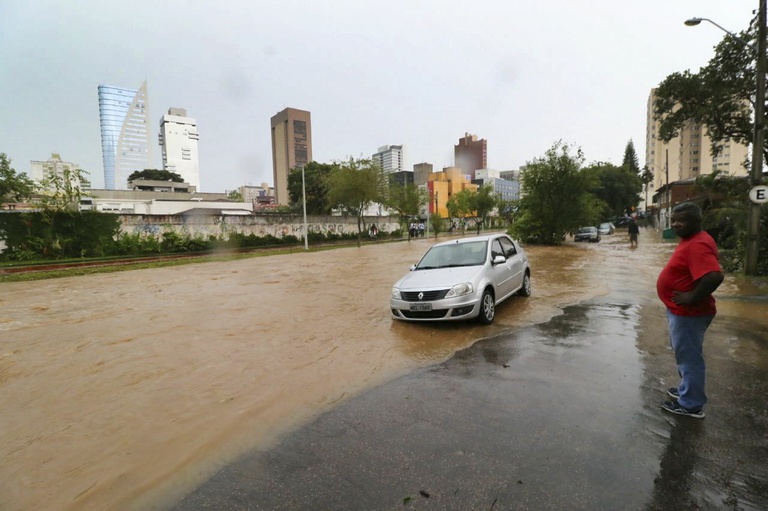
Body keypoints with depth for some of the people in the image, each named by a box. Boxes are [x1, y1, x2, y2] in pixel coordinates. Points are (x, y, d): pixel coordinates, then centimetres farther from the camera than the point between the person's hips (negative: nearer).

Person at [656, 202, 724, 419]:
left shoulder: (697, 245, -24)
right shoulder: (691, 240, 9)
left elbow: (714, 276, -36)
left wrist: (692, 298, -26)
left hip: (689, 313, -11)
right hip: (682, 311, 11)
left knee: (689, 357, 3)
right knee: (685, 354, 23)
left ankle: (691, 405, 17)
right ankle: (687, 389, 39)